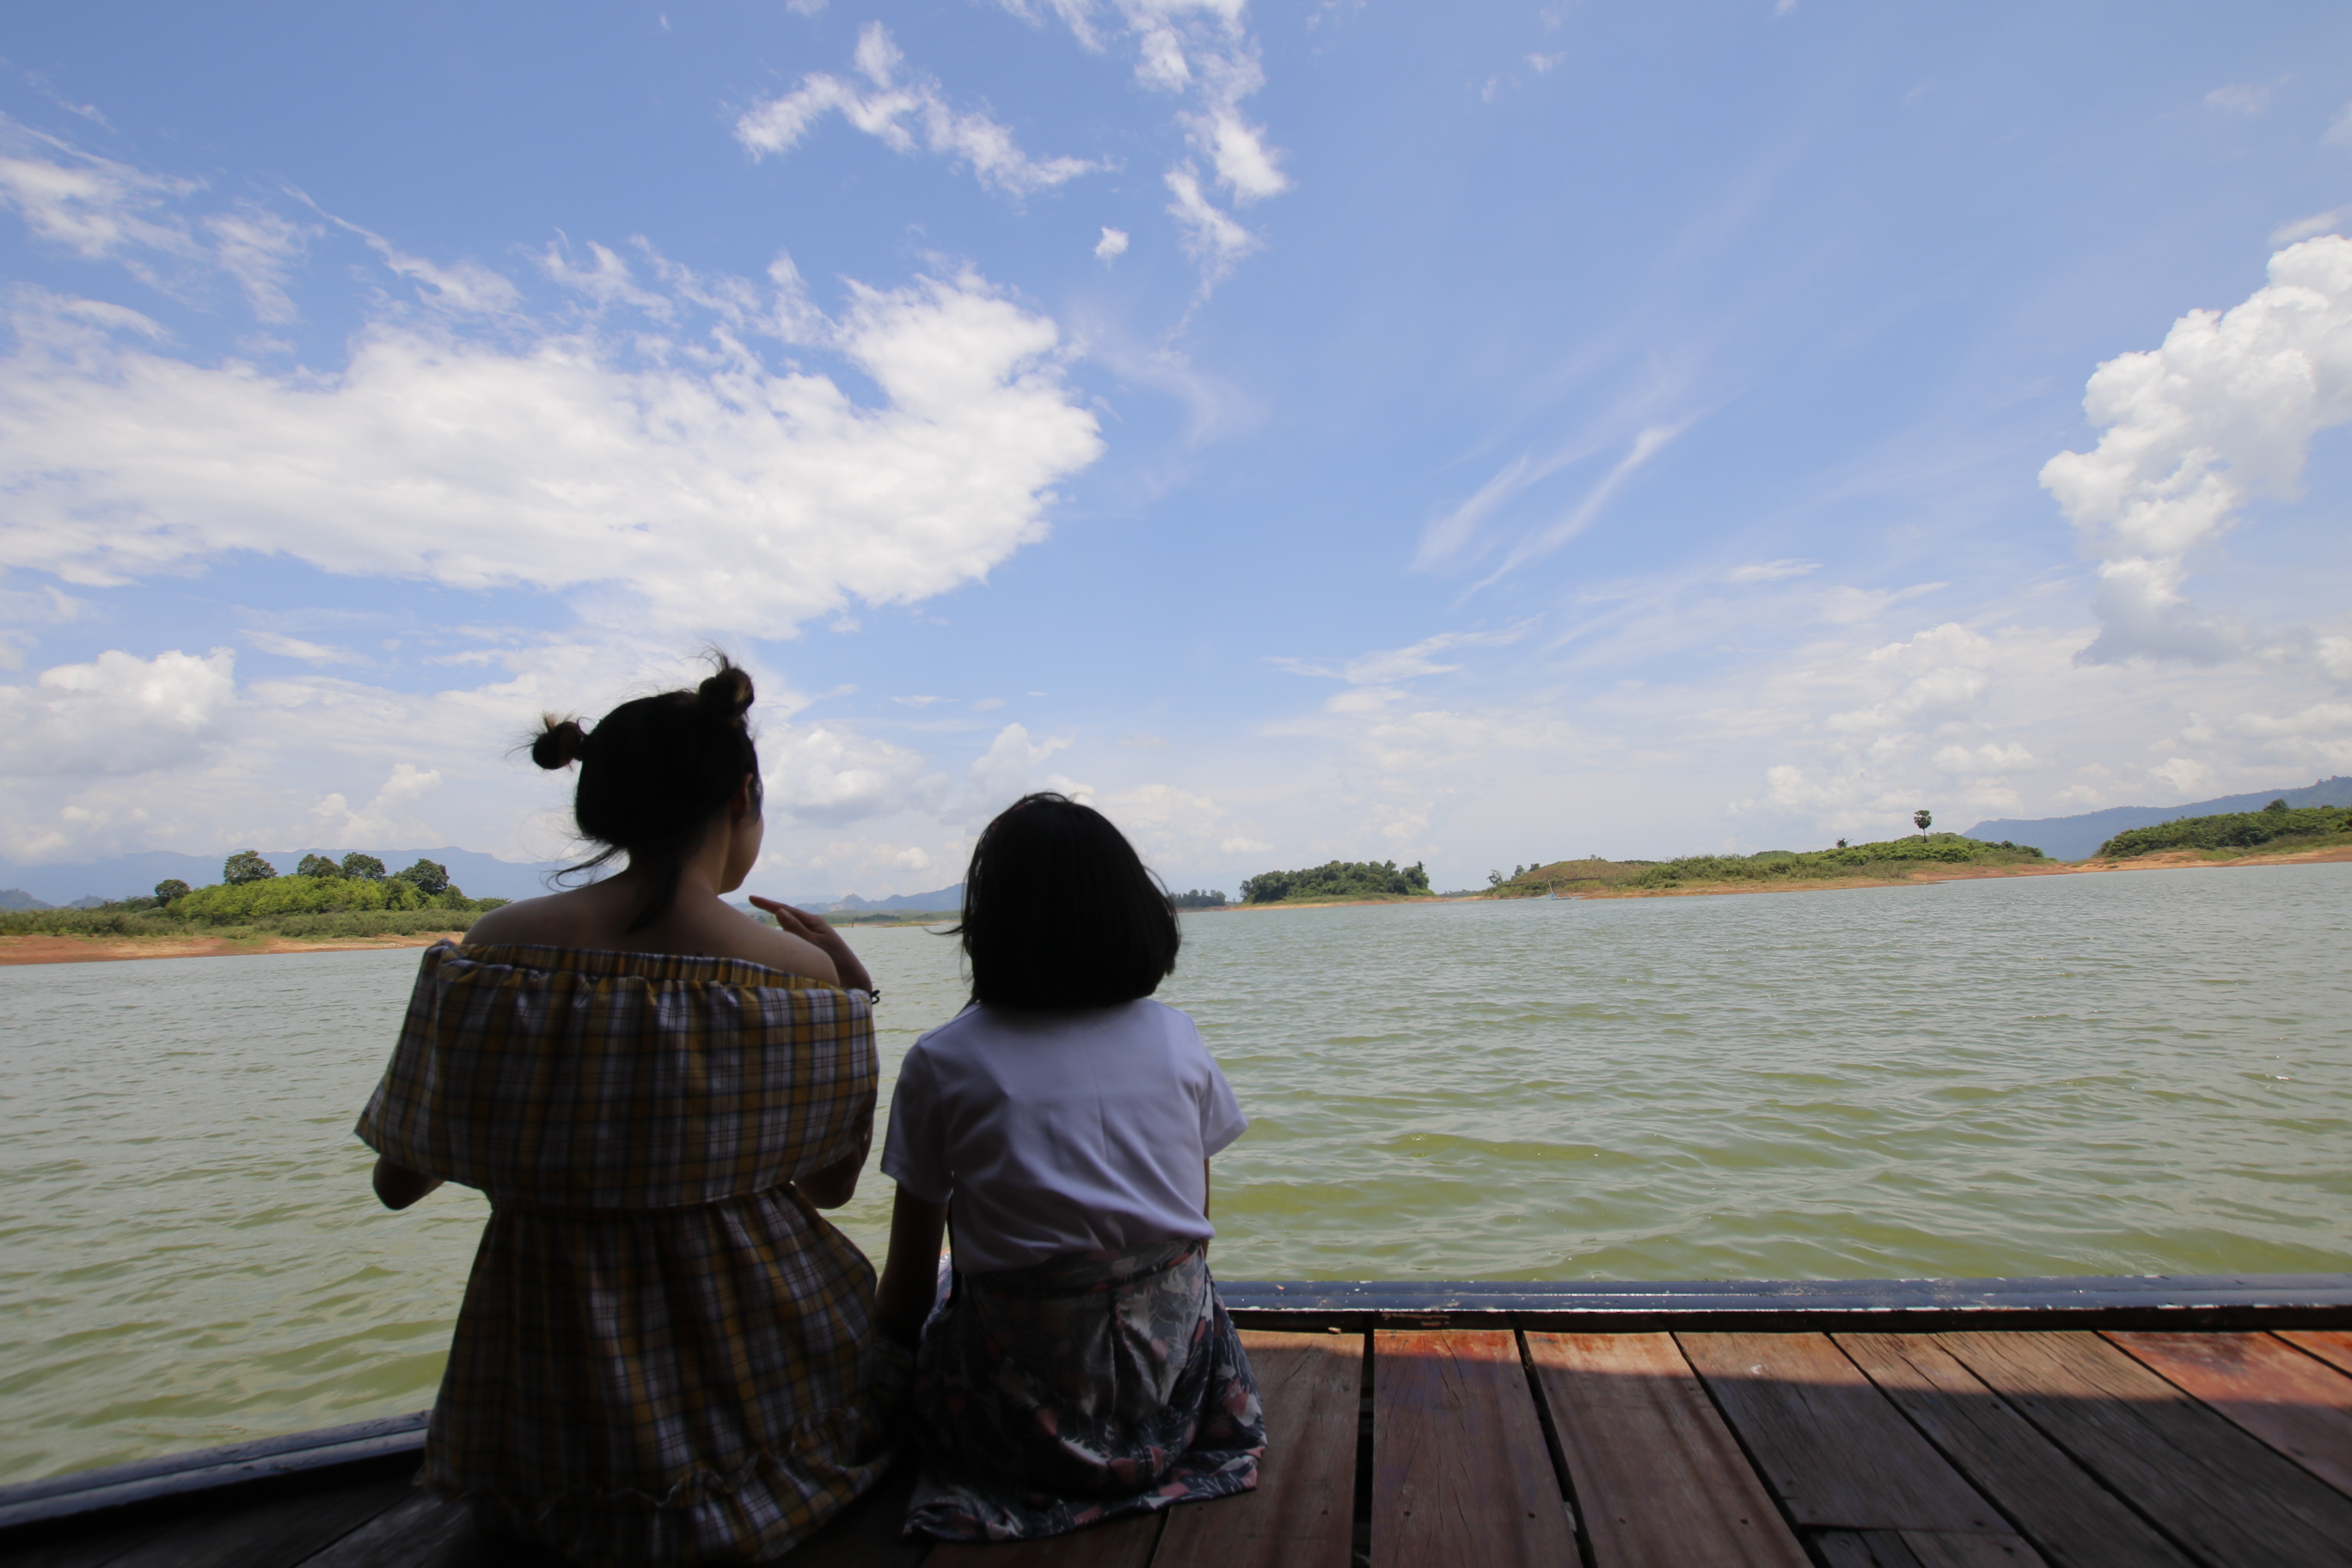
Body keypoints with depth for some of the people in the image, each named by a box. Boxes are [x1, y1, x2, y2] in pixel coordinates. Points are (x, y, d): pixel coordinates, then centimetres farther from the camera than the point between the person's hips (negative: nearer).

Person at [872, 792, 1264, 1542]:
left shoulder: (941, 1061, -8)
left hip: (1025, 1411, -2)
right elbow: (1196, 1225, 8)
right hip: (1177, 1389, 3)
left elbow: (905, 1295, -3)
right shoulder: (1177, 1039, -1)